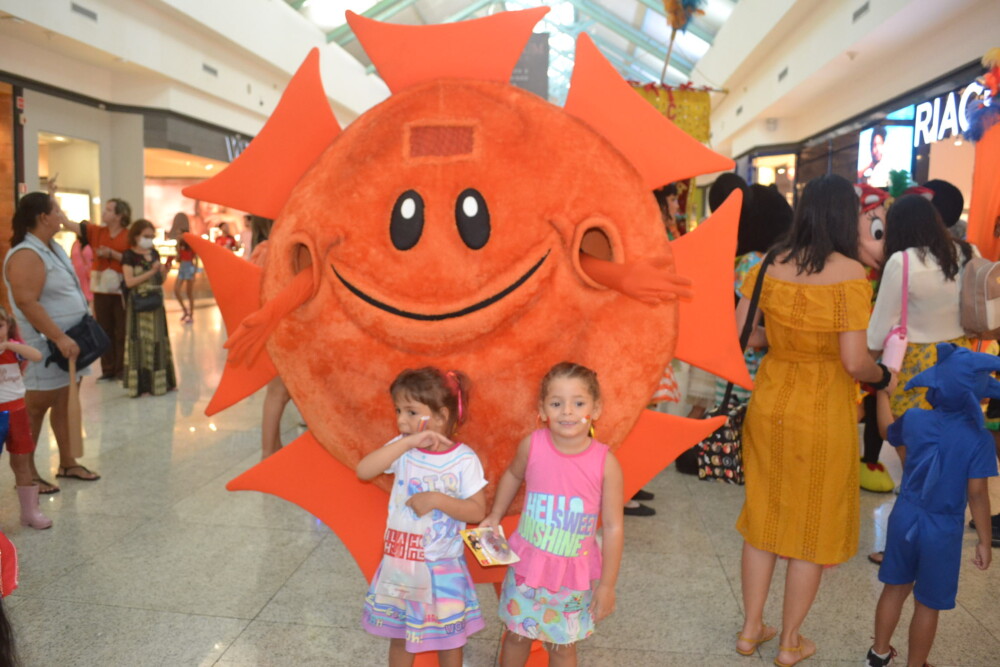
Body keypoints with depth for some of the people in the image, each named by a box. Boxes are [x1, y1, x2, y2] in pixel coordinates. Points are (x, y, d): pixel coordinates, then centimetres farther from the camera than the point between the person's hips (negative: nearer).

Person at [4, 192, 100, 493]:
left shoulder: (53, 247, 12)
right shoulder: (26, 255, -18)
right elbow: (27, 303, -25)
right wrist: (59, 338, -27)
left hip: (66, 340, 9)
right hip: (44, 345, -9)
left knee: (62, 403, 14)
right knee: (36, 407, 0)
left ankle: (67, 463, 24)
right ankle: (26, 473, 10)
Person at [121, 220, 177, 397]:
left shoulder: (154, 253, 11)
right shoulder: (129, 255, -6)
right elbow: (129, 282, -16)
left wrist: (163, 272, -3)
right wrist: (151, 272, -18)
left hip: (156, 303, 6)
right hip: (139, 304, -6)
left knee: (157, 341, 9)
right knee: (140, 342, -3)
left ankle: (158, 382, 17)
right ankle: (139, 384, 2)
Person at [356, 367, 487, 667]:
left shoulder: (464, 459, -15)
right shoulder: (401, 448, -7)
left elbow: (477, 510, -14)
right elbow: (363, 471, -23)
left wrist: (437, 499, -27)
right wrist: (407, 442, -30)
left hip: (442, 567, -3)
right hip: (399, 563, 3)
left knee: (448, 637, 15)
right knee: (399, 635, 20)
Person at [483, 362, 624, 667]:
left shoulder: (606, 463, -20)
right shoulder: (531, 445, -16)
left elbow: (613, 527, -12)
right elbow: (513, 475, 8)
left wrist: (607, 584, -8)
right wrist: (495, 517, 10)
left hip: (573, 573, -1)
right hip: (528, 564, 2)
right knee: (517, 634, 21)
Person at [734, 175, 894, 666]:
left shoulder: (770, 264, -4)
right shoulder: (849, 272, -16)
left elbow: (740, 331, 0)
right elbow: (854, 362, -18)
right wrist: (883, 377, 3)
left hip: (769, 405, 4)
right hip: (824, 413, -4)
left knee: (763, 515, 18)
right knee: (813, 525, 14)